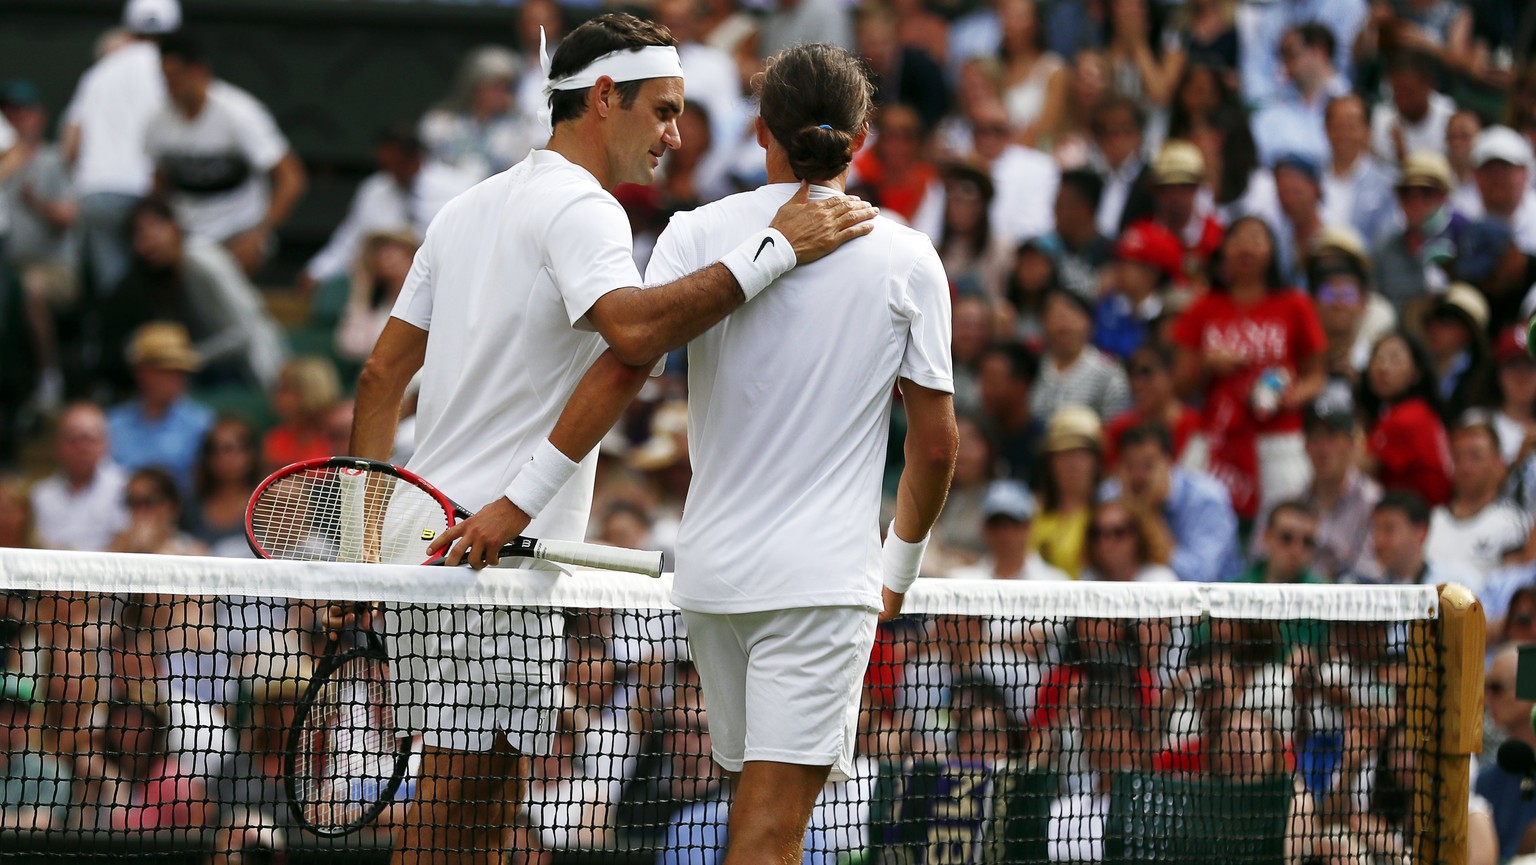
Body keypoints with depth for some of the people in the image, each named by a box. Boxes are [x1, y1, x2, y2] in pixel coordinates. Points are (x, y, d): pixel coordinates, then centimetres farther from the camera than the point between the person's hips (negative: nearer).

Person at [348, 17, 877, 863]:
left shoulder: (470, 207, 19)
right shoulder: (580, 207, -11)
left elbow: (382, 372, 20)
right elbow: (632, 330, -32)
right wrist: (774, 249, -29)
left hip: (425, 532, 9)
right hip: (494, 544, -9)